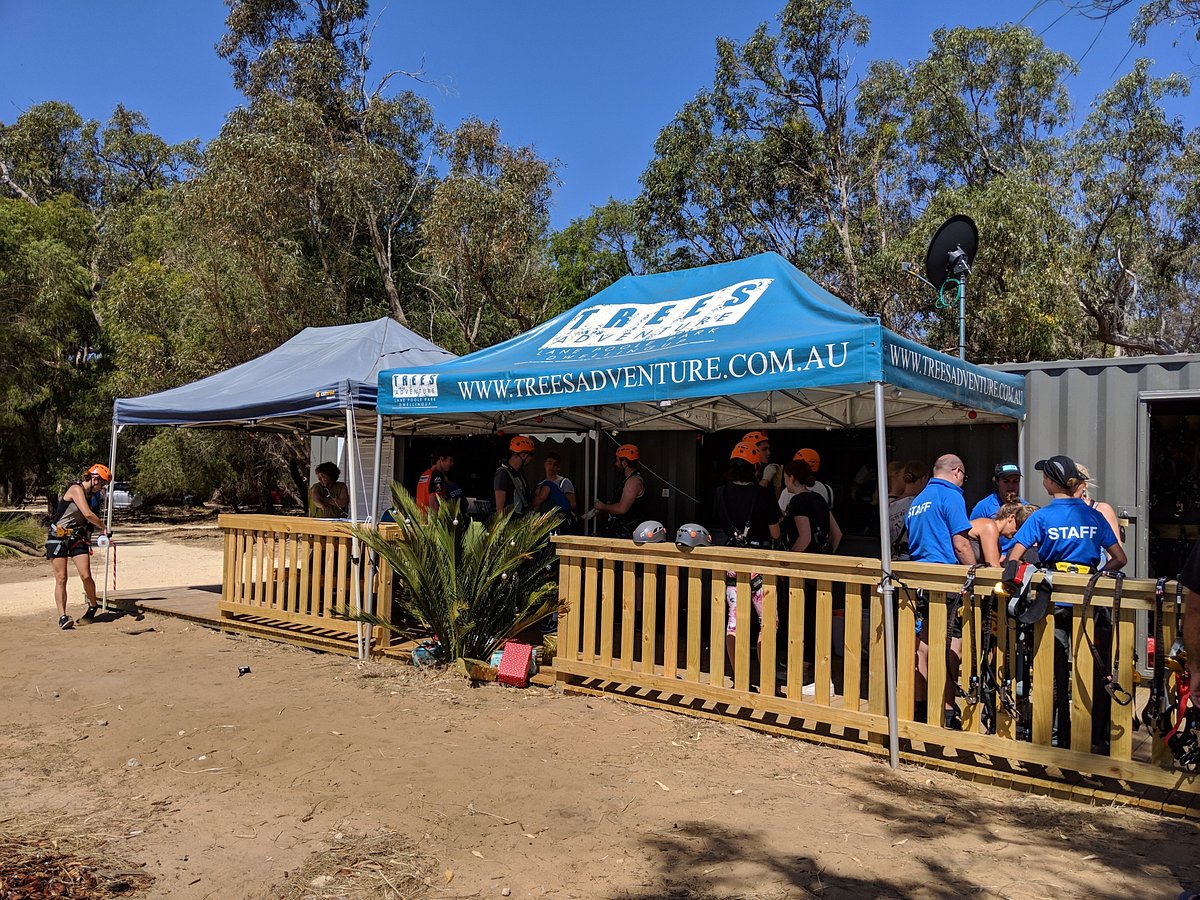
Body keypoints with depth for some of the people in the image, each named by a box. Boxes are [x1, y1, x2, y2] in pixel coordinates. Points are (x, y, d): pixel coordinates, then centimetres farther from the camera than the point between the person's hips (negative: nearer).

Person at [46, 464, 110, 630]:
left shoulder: (93, 495, 11)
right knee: (61, 579, -5)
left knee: (86, 576, -5)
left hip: (77, 538, 6)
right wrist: (103, 527, -12)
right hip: (58, 537, -6)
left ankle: (93, 606, 16)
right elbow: (88, 514, -23)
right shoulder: (77, 489, -14)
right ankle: (62, 616, -3)